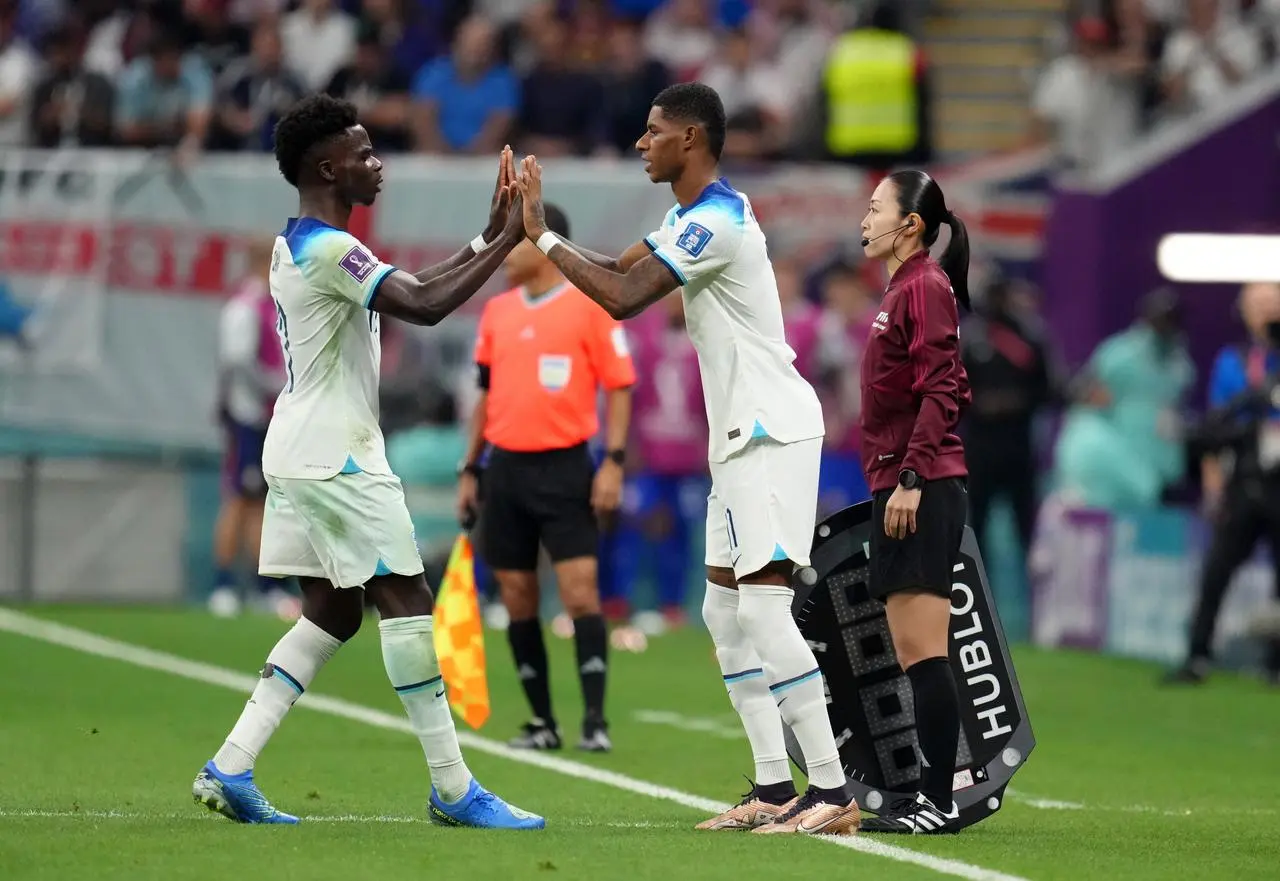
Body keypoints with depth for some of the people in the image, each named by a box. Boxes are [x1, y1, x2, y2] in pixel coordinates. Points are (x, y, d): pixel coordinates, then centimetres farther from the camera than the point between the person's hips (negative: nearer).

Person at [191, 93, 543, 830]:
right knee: (407, 600, -7)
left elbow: (412, 291, 19)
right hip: (335, 458, -10)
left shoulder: (298, 245, 15)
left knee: (333, 612, 12)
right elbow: (426, 307, -27)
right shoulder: (331, 249, -17)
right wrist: (507, 243, -20)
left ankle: (230, 768, 6)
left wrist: (486, 241, 12)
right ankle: (453, 789, -5)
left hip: (303, 456, 10)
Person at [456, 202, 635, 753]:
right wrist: (470, 470, 15)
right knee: (517, 599, 4)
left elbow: (618, 386, -5)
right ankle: (541, 722, 12)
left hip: (564, 467, -5)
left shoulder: (589, 304, -4)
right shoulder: (497, 311, 12)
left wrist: (613, 462, -13)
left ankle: (594, 721, -9)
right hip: (506, 468, 6)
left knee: (580, 592, -11)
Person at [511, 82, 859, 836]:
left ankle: (832, 791, -17)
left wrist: (542, 235, -13)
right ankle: (775, 787, 11)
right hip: (743, 434, 11)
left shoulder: (717, 223, -18)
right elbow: (621, 270, 19)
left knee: (763, 605, -15)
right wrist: (536, 229, 7)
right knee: (726, 610, 10)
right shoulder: (692, 216, 15)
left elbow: (623, 299, -22)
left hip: (772, 430, -11)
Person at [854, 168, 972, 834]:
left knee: (922, 652, -12)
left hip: (922, 493, -10)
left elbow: (940, 392, -18)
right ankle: (930, 798, 11)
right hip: (899, 489, 10)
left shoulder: (925, 287, -10)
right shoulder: (901, 290, 19)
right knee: (913, 654, 9)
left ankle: (938, 800, -12)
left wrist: (911, 478, -22)